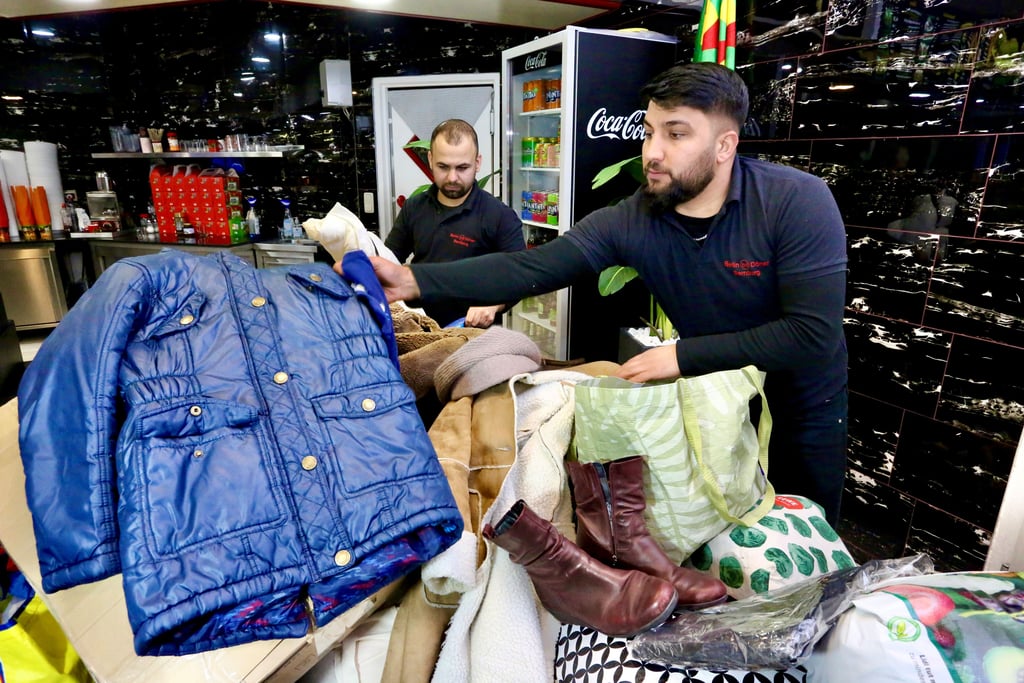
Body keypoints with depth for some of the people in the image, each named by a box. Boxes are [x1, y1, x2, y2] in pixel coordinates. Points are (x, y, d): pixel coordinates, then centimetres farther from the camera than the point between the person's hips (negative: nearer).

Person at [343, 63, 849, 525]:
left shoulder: (798, 201, -25)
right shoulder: (631, 220, -18)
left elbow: (814, 332, -30)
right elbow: (531, 268, -26)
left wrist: (682, 356, -29)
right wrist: (415, 280, -38)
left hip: (801, 411, -2)